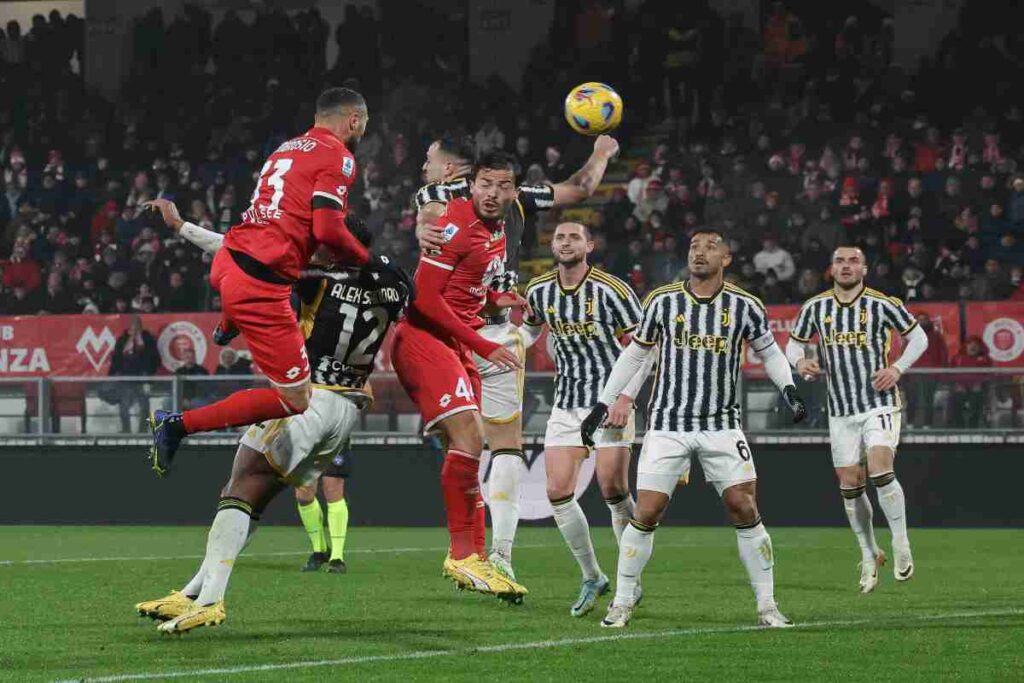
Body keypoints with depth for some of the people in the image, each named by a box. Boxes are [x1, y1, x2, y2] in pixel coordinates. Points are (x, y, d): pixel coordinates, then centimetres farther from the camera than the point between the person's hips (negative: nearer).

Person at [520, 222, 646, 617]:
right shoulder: (538, 291, 3)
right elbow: (530, 330, 24)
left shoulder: (611, 291, -11)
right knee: (558, 492, -5)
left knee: (614, 491, -9)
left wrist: (627, 396, -16)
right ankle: (592, 577, 11)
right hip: (566, 403, 5)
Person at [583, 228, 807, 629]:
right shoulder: (662, 302, 0)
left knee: (745, 509, -8)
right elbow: (636, 353, 11)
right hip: (667, 425, 0)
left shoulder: (744, 306, 0)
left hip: (722, 426, 0)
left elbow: (769, 352, 14)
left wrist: (788, 389, -3)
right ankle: (622, 603, 9)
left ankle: (767, 607, 2)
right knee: (647, 513, -6)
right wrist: (603, 404, 8)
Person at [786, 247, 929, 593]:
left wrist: (897, 369, -10)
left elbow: (918, 337, 4)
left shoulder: (882, 304, -6)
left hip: (880, 404, -4)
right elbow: (794, 343, 14)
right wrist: (800, 361, -8)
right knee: (850, 486, 4)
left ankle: (901, 544, -5)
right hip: (841, 411, 4)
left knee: (879, 471, -22)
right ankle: (869, 555, 22)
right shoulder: (815, 307, 2)